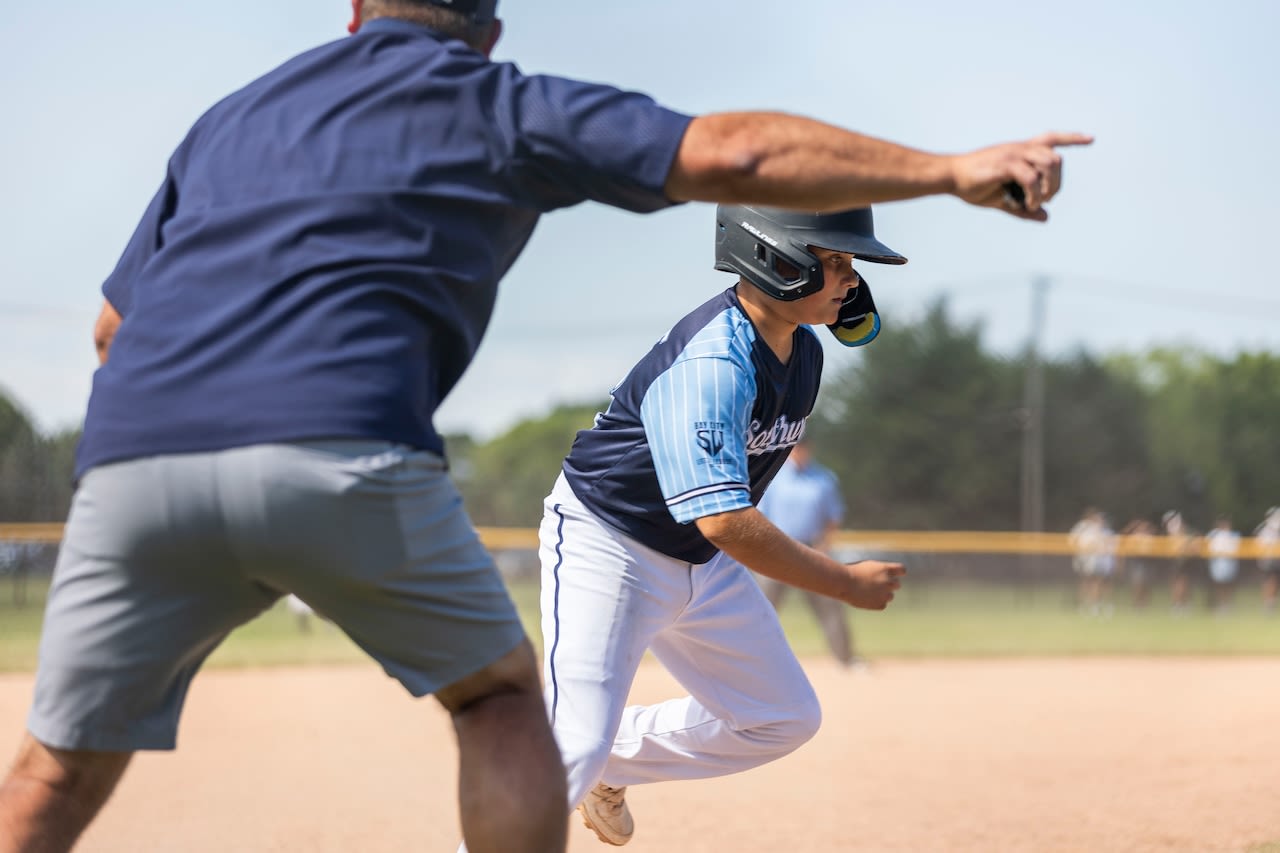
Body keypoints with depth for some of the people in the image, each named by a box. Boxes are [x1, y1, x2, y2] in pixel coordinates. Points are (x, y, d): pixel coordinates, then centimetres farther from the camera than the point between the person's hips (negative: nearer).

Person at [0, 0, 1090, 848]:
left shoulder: (229, 117, 31)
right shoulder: (497, 102, 17)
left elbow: (114, 325, 28)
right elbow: (726, 153, 7)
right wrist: (949, 169, 9)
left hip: (129, 456, 4)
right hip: (337, 449, -4)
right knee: (499, 692, 18)